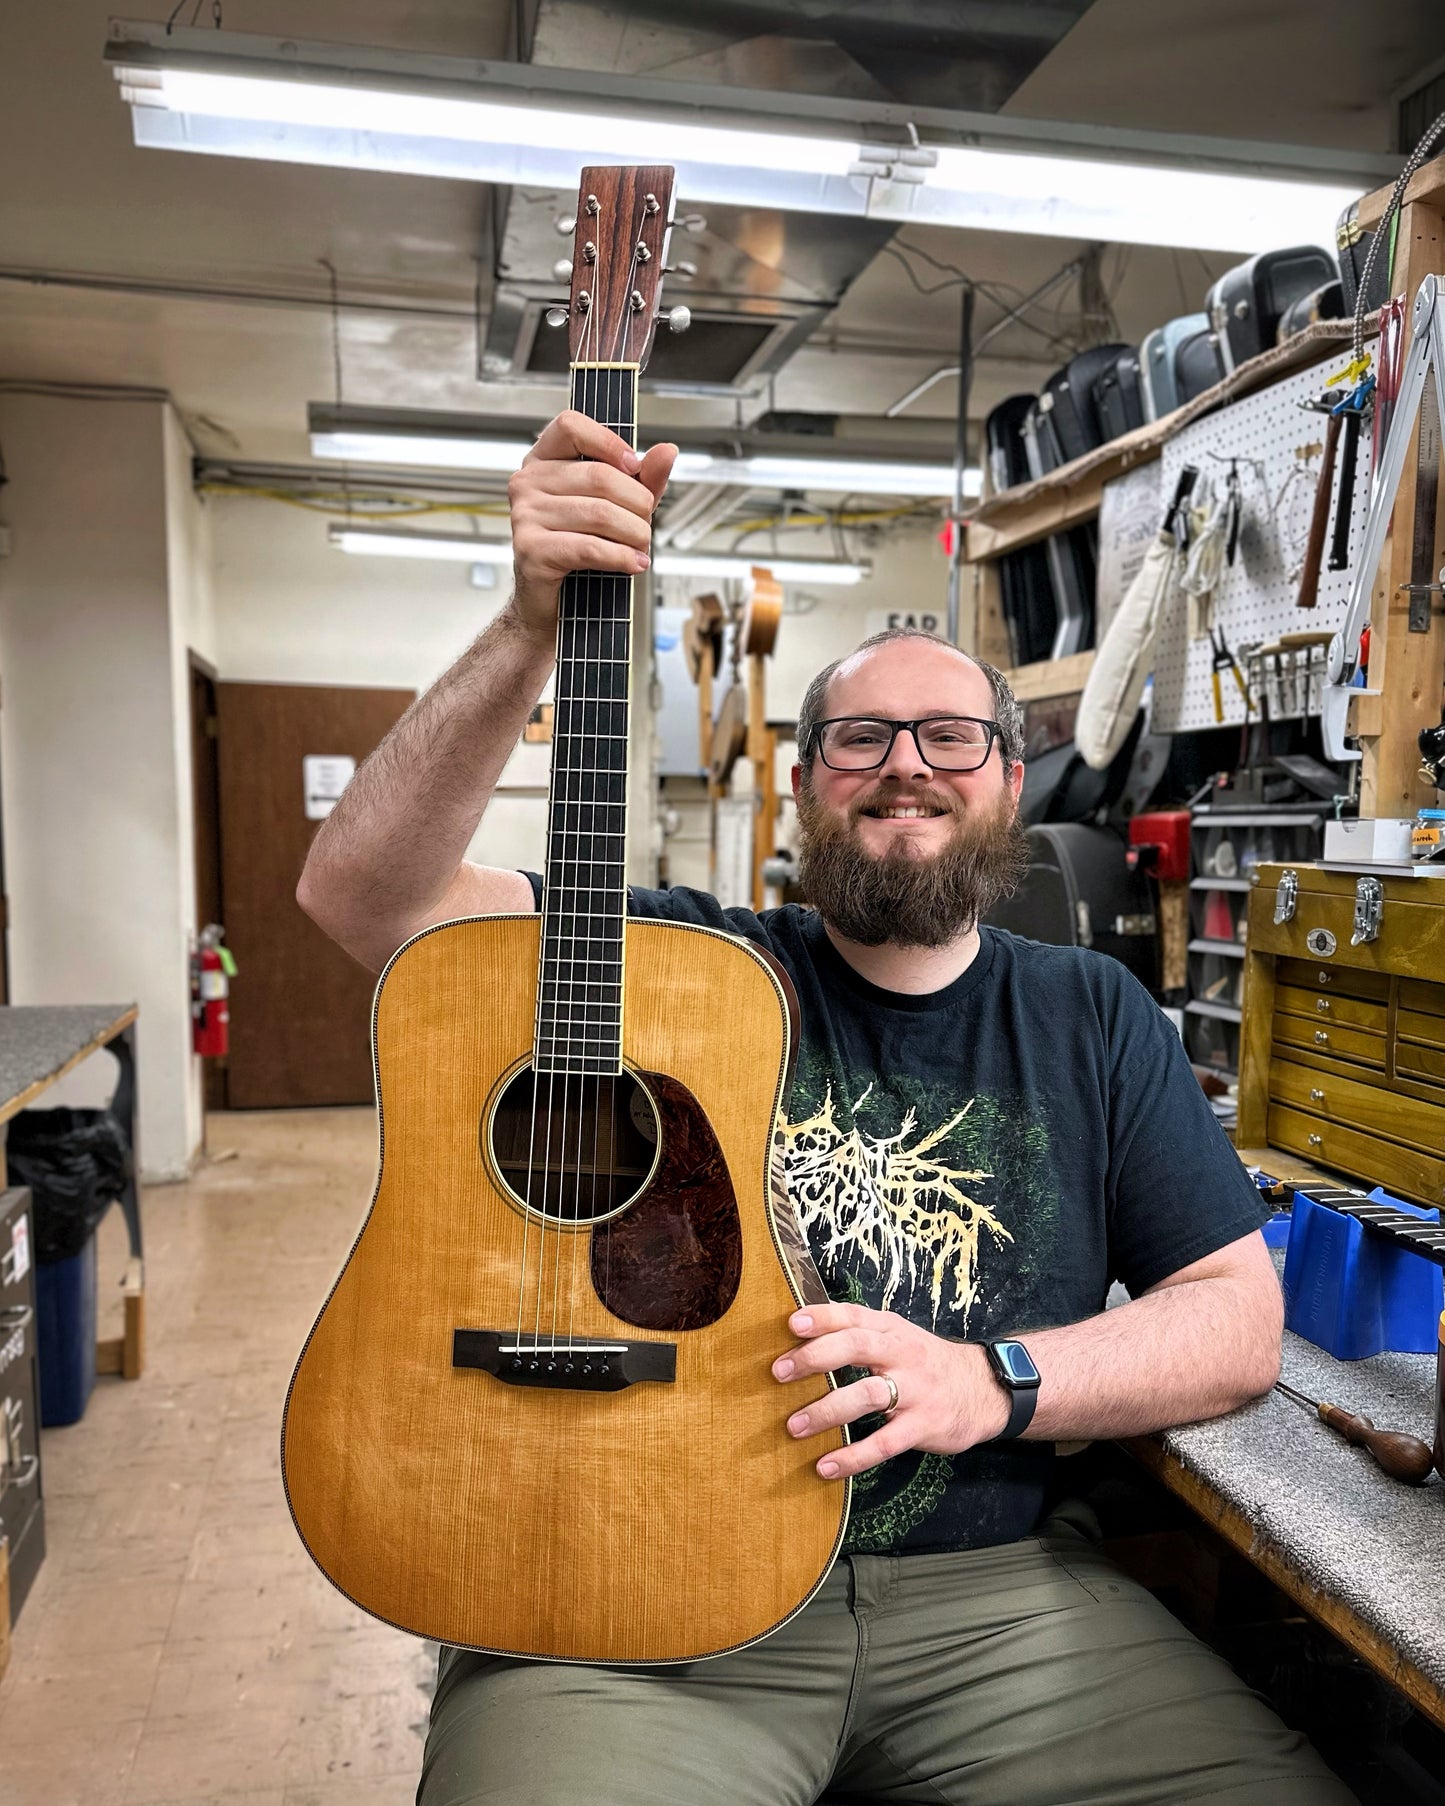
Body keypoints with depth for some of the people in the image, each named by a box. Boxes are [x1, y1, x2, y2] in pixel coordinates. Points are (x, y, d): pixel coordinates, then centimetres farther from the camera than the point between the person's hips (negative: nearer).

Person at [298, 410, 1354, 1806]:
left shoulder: (1092, 1018, 7)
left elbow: (1240, 1321, 5)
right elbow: (362, 892, -12)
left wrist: (994, 1380, -13)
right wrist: (536, 628, -25)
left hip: (987, 1591, 3)